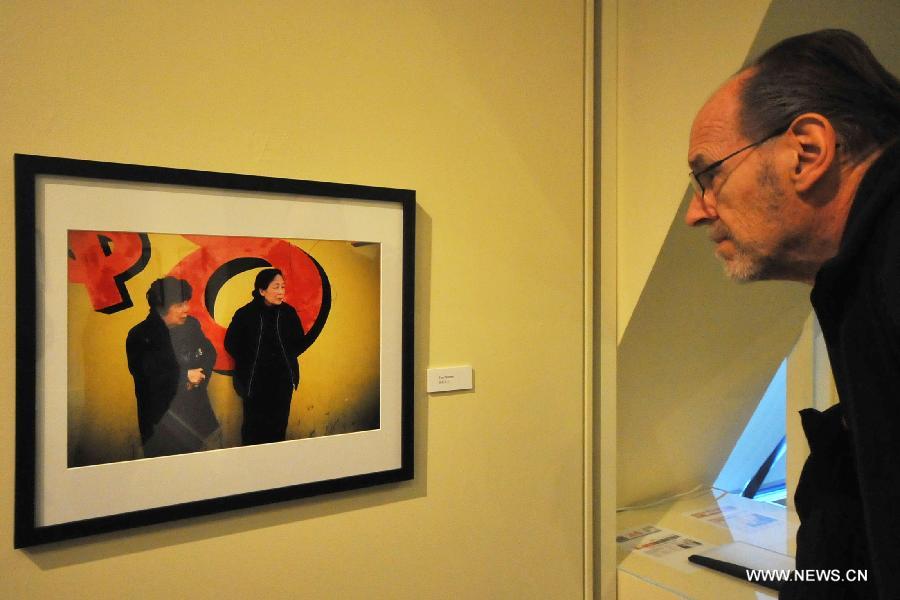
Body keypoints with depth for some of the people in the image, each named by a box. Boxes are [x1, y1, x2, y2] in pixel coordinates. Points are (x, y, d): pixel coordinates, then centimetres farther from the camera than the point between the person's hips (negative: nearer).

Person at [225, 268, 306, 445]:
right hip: (254, 382, -2)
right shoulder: (245, 314, -8)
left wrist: (288, 357, 1)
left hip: (282, 381, 2)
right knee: (254, 426, 5)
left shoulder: (289, 312, -1)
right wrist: (249, 361, -1)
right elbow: (231, 344, 2)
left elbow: (299, 341, 12)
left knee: (279, 425, 9)